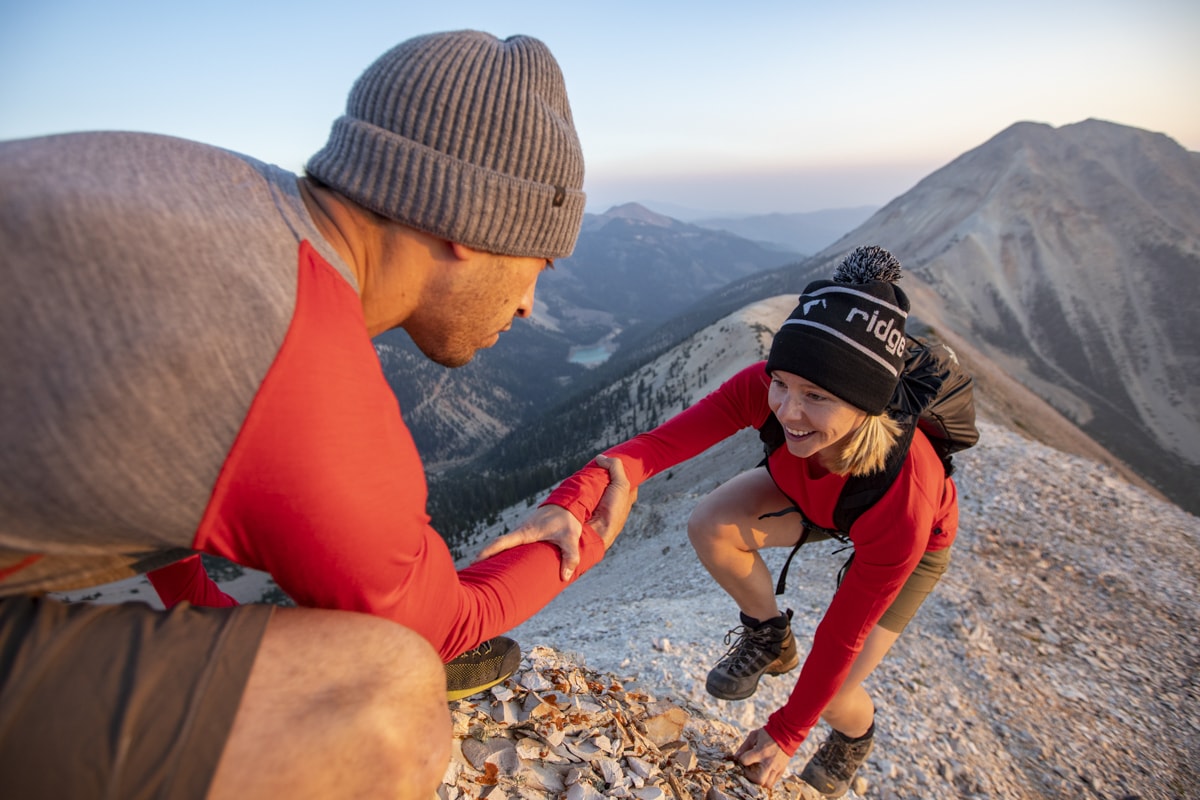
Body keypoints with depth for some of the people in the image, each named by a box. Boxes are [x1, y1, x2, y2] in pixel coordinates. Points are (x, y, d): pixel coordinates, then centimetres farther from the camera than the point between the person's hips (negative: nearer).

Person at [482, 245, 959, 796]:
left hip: (919, 541, -2)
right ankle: (768, 639, 6)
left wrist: (786, 732, -17)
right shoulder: (764, 390, -37)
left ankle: (855, 735, 32)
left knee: (832, 697, -9)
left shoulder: (903, 497, -42)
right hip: (807, 496, 3)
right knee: (710, 527, -27)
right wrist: (571, 502, -64)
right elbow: (660, 442, -44)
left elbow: (843, 634, -30)